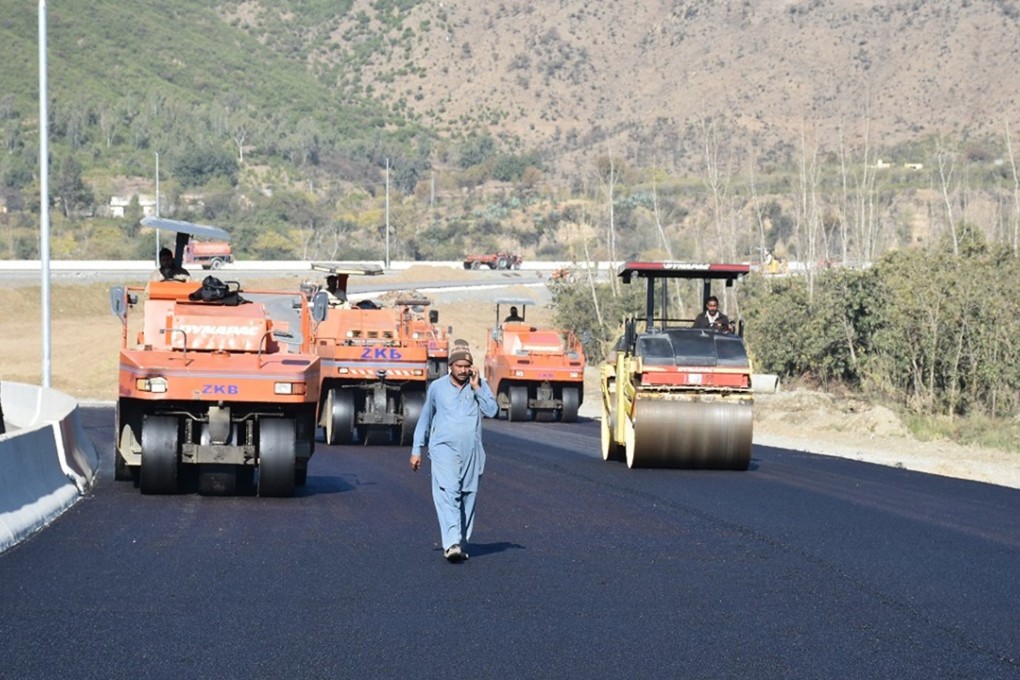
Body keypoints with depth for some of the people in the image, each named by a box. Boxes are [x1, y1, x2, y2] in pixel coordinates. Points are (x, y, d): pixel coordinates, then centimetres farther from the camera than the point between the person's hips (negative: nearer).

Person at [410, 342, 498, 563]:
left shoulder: (480, 385, 6)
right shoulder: (437, 387, 6)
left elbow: (492, 411, -8)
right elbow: (425, 419, 15)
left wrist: (476, 388, -10)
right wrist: (417, 450, 15)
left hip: (471, 452, 2)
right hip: (444, 448, -2)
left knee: (467, 497, 5)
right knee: (448, 493, -18)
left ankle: (461, 544, 15)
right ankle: (451, 544, -29)